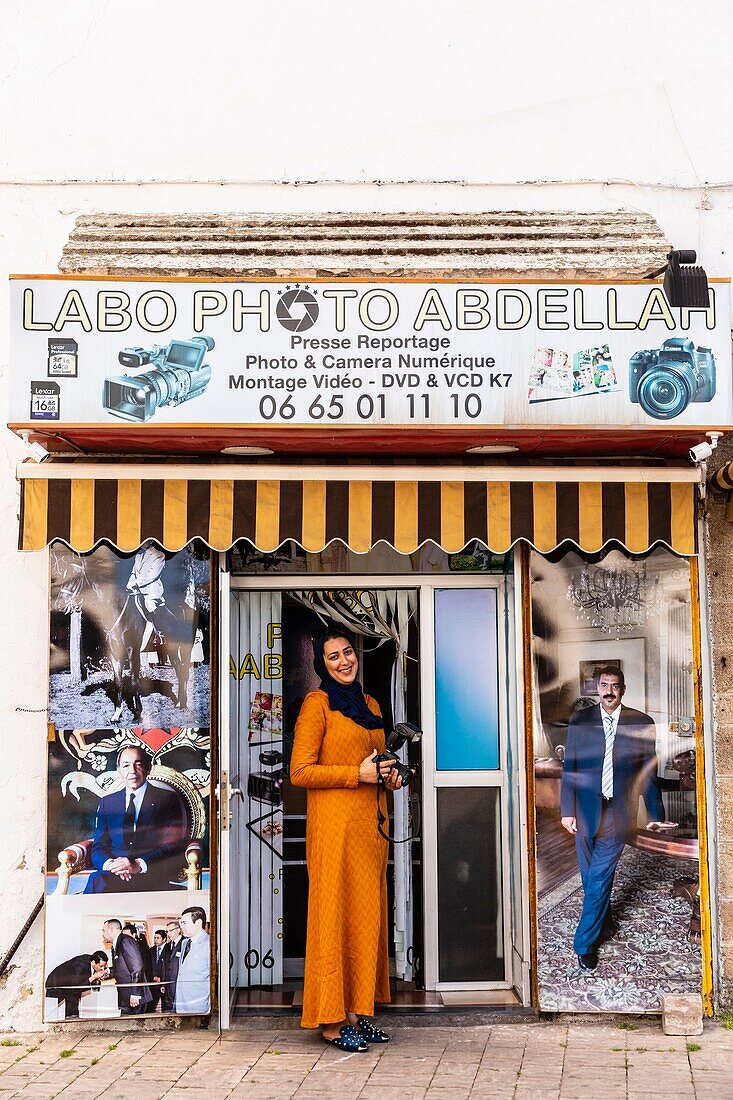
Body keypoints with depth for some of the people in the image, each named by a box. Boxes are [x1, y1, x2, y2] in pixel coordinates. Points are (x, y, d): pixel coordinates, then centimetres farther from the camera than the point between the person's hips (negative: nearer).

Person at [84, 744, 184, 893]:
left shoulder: (166, 800, 8)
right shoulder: (106, 803, 20)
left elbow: (173, 848, -2)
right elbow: (99, 847, 13)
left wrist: (139, 865, -19)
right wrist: (110, 863, -13)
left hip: (150, 874, -3)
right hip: (112, 872, 3)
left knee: (100, 883, -33)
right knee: (96, 879, -34)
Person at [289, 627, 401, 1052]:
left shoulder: (370, 705, 18)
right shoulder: (317, 703, -4)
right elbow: (300, 772, -10)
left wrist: (390, 776, 7)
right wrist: (357, 774, -14)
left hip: (370, 822, 7)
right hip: (333, 822, -7)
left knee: (367, 916, 7)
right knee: (334, 915, -4)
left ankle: (357, 1012, 15)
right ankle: (331, 1020, 2)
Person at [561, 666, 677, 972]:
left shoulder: (641, 723, -1)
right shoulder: (580, 721, 1)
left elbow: (649, 774, 3)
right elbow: (569, 768, 3)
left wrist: (656, 815, 2)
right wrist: (567, 810, -1)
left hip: (619, 812, -2)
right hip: (586, 809, 2)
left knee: (599, 878, -4)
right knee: (591, 878, 13)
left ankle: (585, 943, 4)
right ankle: (602, 918, 37)